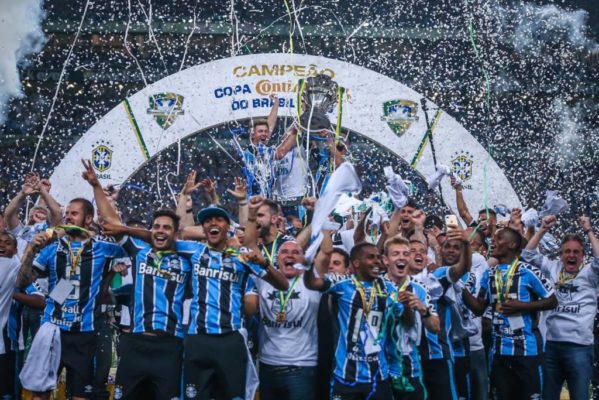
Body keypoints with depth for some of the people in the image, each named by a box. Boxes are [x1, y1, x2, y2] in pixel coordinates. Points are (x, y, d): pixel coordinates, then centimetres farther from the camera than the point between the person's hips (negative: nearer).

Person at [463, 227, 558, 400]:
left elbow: (552, 301, -6)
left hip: (526, 348, -6)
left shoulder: (528, 271, -10)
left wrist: (521, 306, -17)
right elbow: (479, 308, 10)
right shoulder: (489, 275, 8)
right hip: (499, 349, 6)